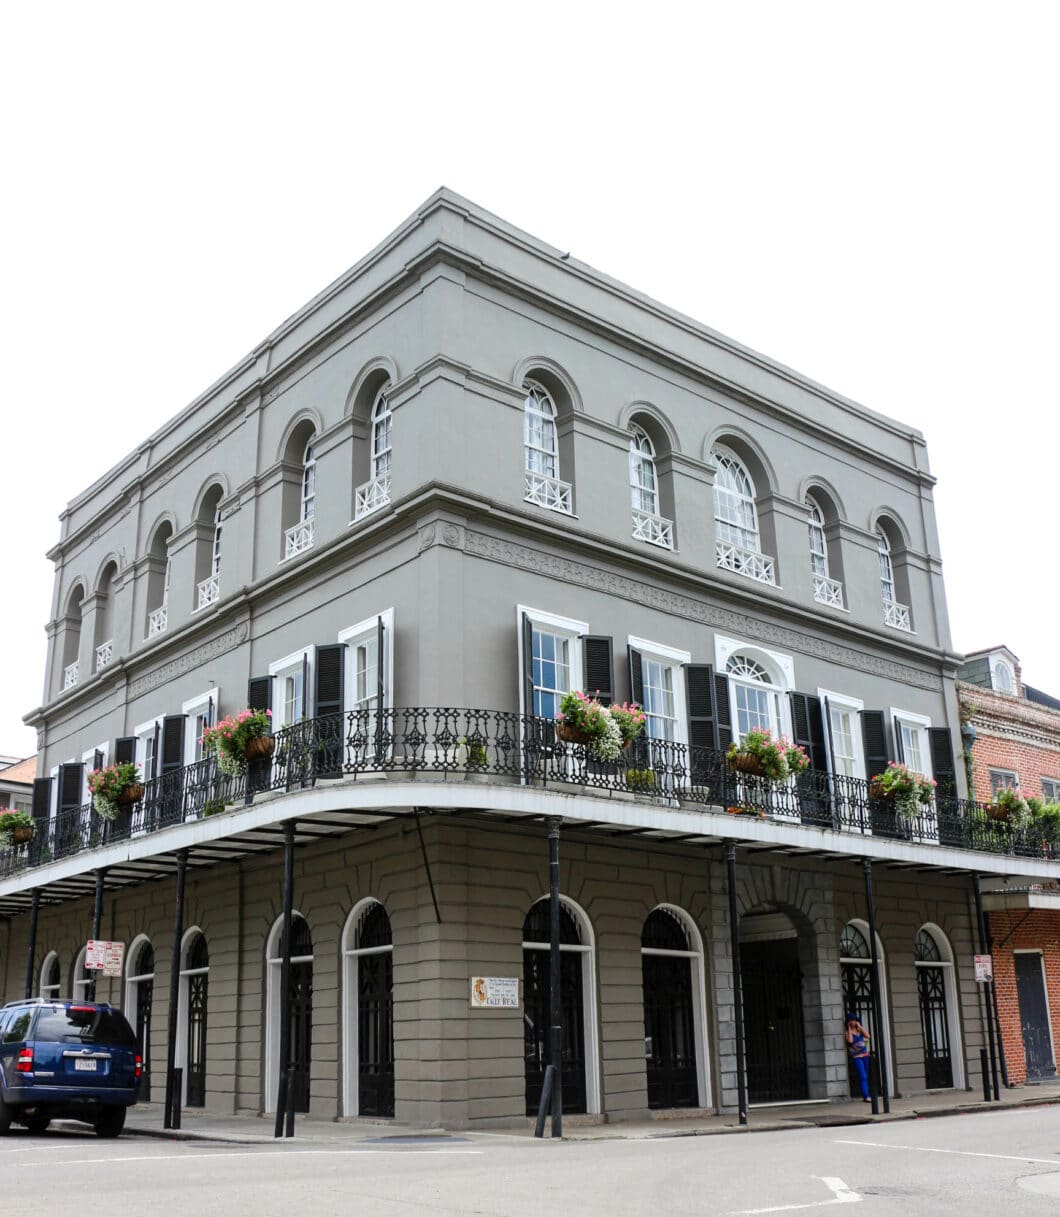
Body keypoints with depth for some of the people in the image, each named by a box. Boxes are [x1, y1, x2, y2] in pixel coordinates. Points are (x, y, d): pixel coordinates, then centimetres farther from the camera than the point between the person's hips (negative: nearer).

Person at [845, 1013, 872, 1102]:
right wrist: (849, 1029, -13)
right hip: (856, 1057, -5)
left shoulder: (860, 1029, 10)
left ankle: (865, 1096, 16)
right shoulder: (847, 1032, -3)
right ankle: (866, 1096, -18)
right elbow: (850, 1040, -22)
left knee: (866, 1077, 9)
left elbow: (867, 1036, -5)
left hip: (865, 1055, 5)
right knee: (863, 1077, -14)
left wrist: (860, 1026, -5)